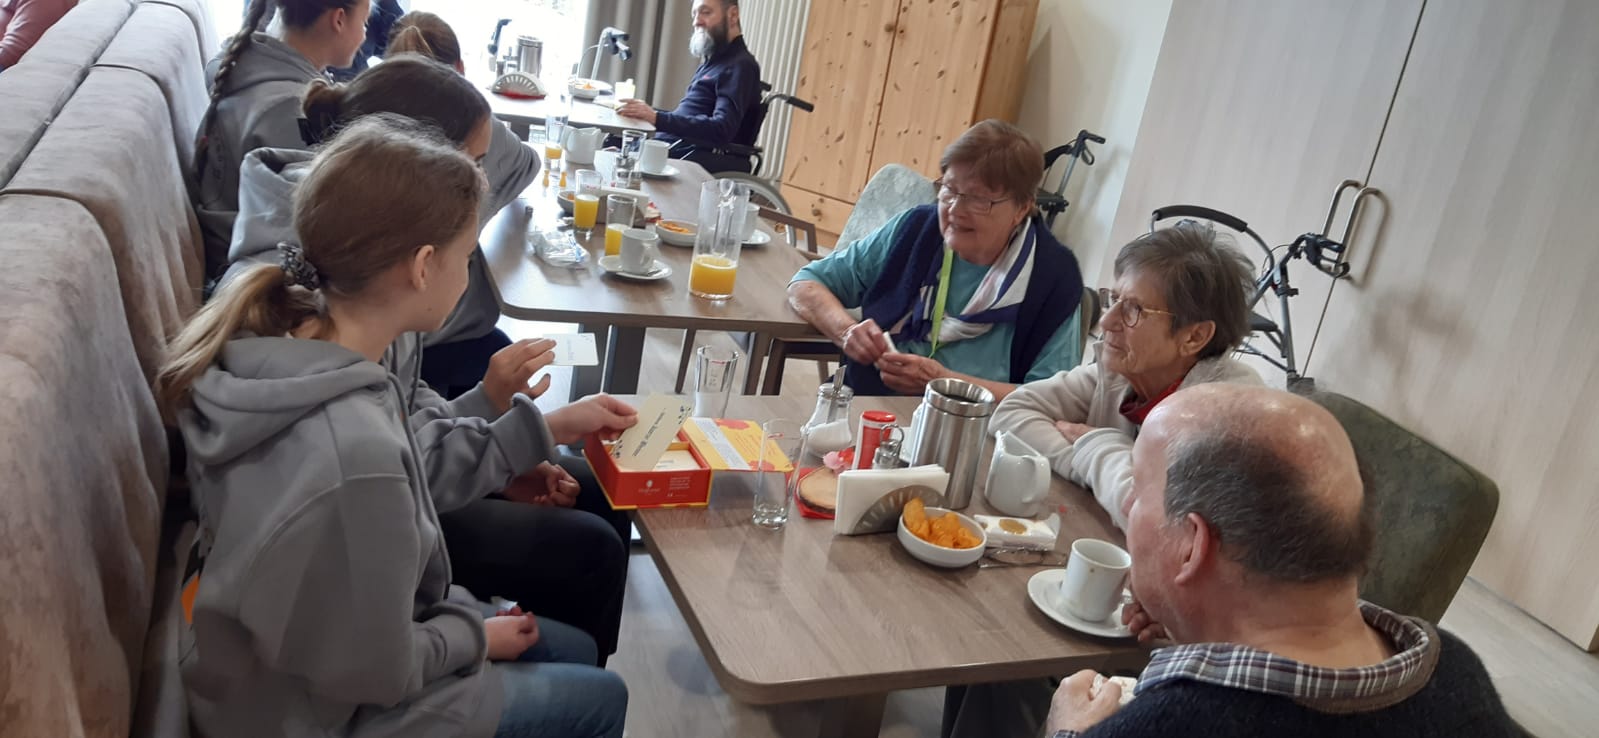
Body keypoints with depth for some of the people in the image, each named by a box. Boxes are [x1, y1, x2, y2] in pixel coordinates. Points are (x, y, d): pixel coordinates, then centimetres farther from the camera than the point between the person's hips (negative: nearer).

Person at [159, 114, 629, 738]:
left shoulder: (281, 338, -14)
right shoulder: (355, 457, -41)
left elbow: (414, 470, 2)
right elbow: (377, 672, -26)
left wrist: (548, 427, 6)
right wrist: (476, 636, -7)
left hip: (308, 639, 8)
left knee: (576, 652, 23)